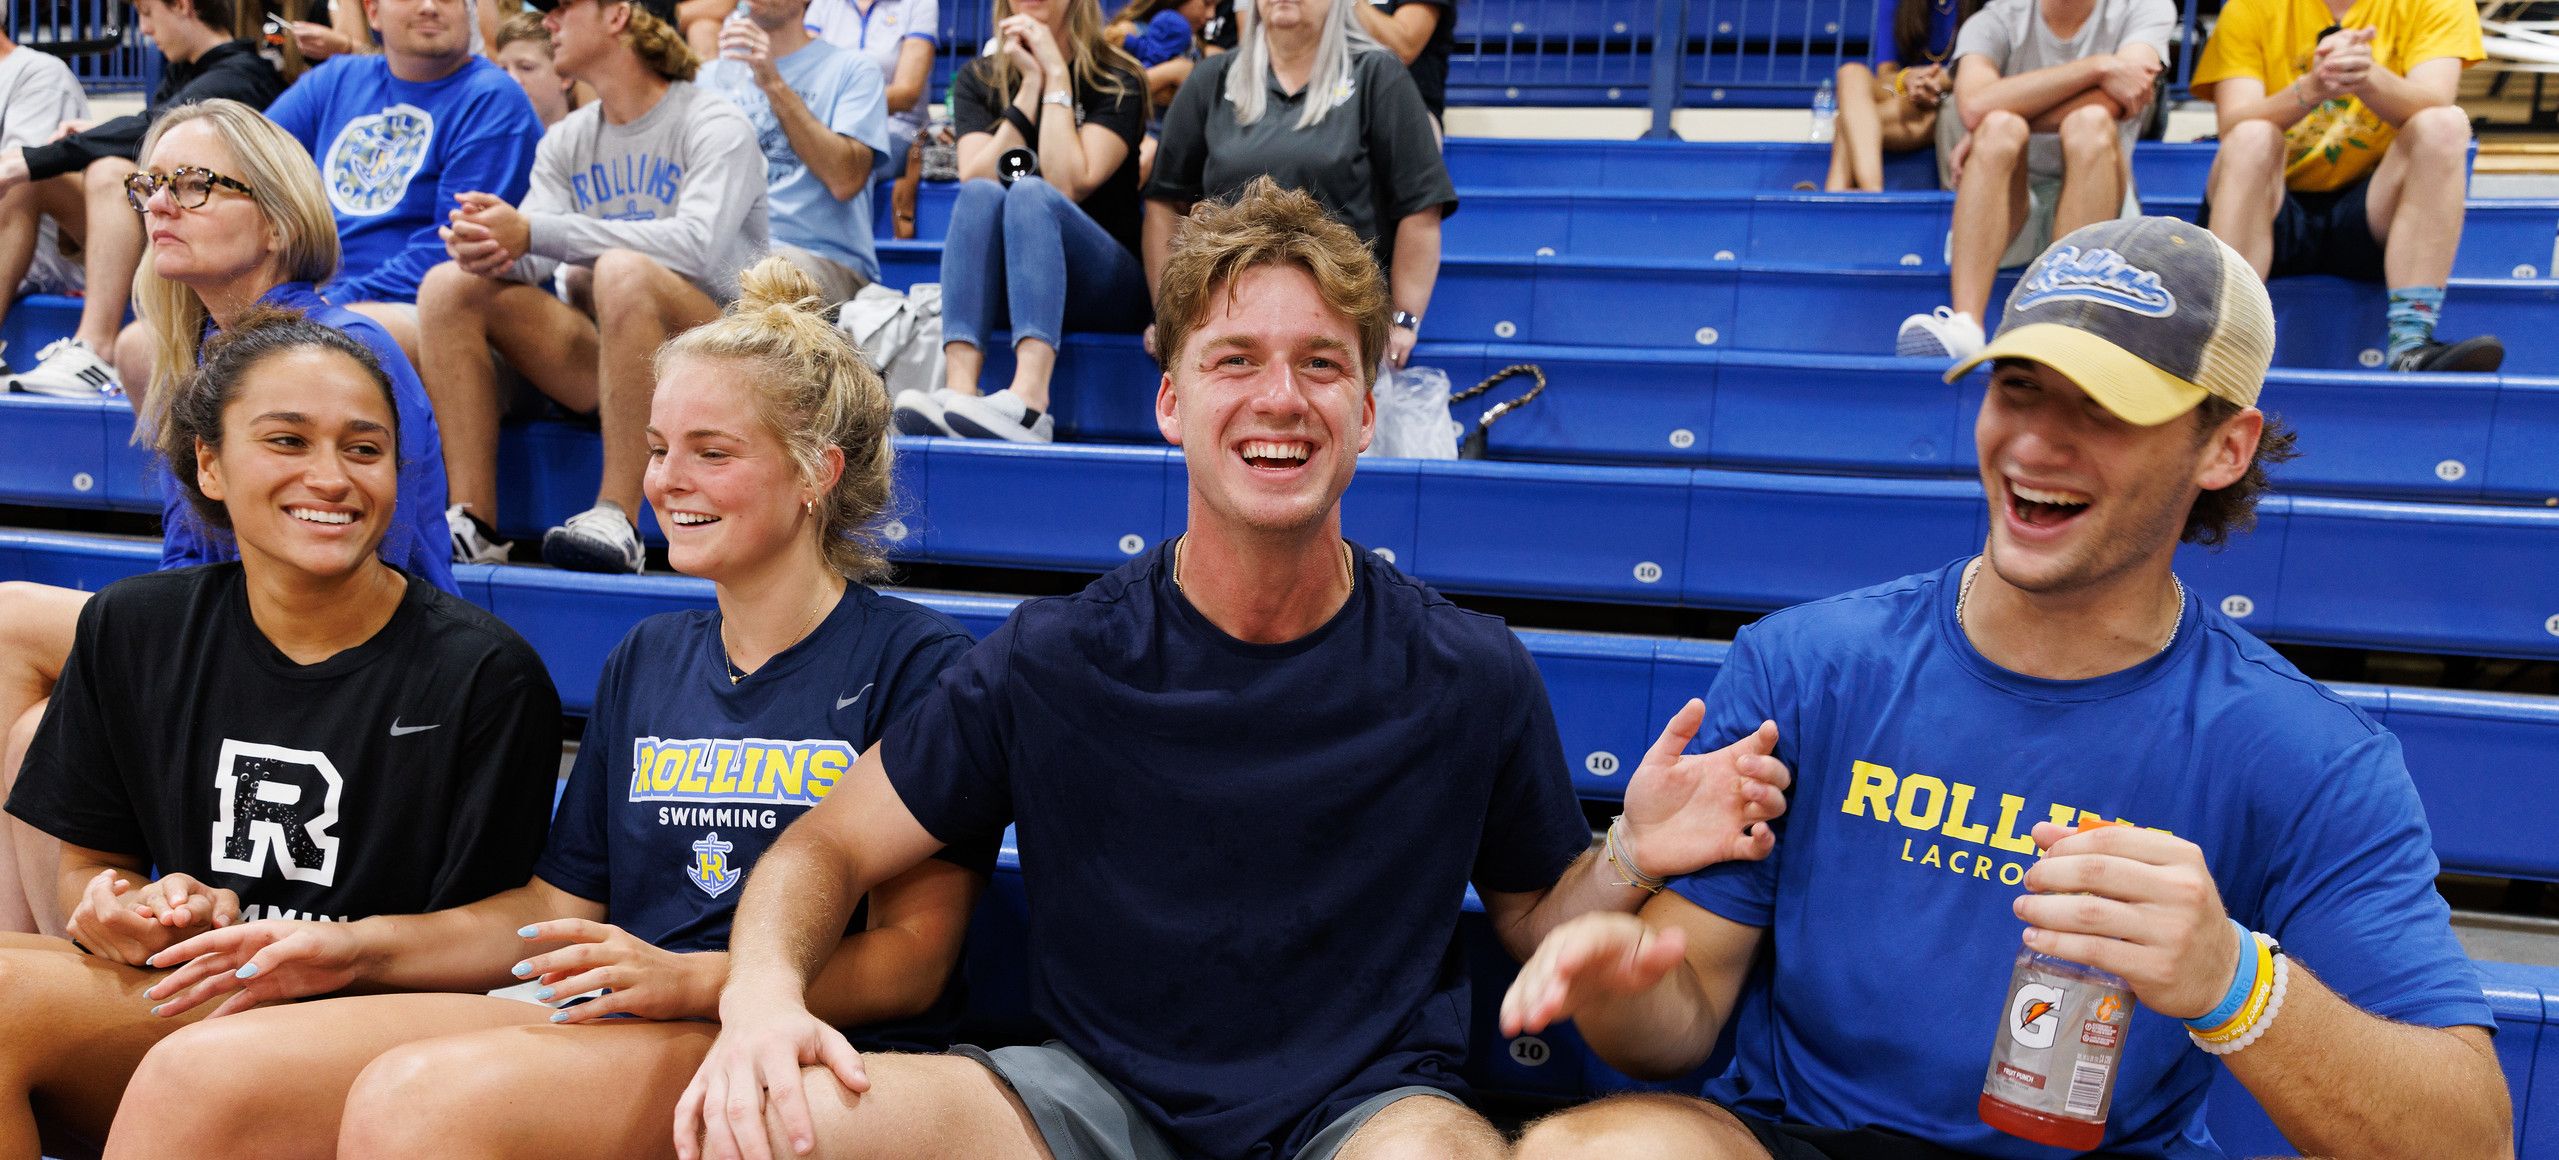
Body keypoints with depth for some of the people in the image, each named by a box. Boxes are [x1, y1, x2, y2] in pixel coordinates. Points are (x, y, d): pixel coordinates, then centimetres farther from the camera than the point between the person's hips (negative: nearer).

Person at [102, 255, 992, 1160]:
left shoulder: (918, 661, -3)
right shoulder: (645, 659, 20)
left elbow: (915, 956, -9)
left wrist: (690, 980, -21)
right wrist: (359, 947, 9)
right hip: (607, 1027, 7)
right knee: (194, 1074, -13)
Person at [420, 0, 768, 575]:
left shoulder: (716, 127, -5)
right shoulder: (565, 142, 16)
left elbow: (697, 244, -25)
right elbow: (533, 263, 3)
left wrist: (532, 232, -26)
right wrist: (491, 247, -23)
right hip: (602, 355, 7)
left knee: (623, 269, -35)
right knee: (448, 284, -8)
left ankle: (616, 520, -36)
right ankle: (473, 523, -16)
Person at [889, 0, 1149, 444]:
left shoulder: (1118, 82, 2)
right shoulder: (978, 80, 10)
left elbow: (1069, 185, -15)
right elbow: (975, 181, -8)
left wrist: (1056, 75, -11)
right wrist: (1031, 84, -9)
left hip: (1105, 291, -2)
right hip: (1000, 286, 2)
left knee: (1031, 191, -31)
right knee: (981, 194, -27)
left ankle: (1028, 402, -54)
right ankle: (959, 390, -47)